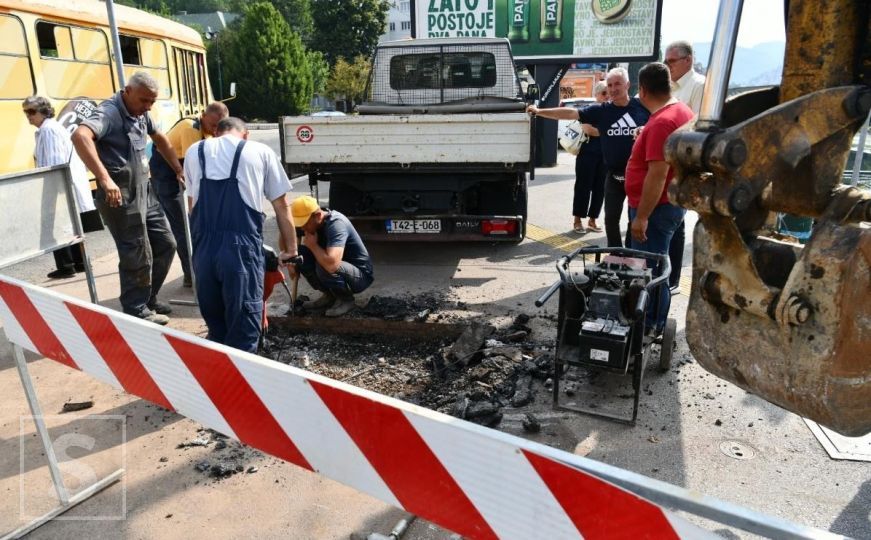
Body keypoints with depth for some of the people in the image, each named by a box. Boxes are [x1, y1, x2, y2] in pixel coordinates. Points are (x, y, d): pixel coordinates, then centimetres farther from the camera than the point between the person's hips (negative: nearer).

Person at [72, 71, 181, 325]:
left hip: (144, 192, 9)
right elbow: (80, 135, -37)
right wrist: (105, 178, -44)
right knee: (138, 256, -2)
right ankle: (136, 311, 14)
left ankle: (148, 300, 29)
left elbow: (159, 138, 28)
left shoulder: (140, 112, 10)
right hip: (121, 197, -9)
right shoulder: (109, 112, -18)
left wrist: (178, 168, 24)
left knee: (165, 245, 15)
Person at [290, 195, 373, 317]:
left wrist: (313, 245, -25)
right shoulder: (313, 223, -5)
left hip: (361, 274, -8)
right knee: (301, 254, -8)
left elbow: (331, 265, -43)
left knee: (324, 268, -35)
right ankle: (329, 296, 6)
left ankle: (346, 300, -6)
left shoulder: (336, 224, -30)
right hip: (339, 267, 8)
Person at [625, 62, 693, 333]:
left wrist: (641, 216, -24)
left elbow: (658, 174, -27)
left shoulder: (661, 122, -22)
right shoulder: (682, 111, 10)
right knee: (655, 268, 18)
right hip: (670, 203, 11)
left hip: (656, 207, -11)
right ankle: (655, 325, 28)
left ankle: (650, 329, 8)